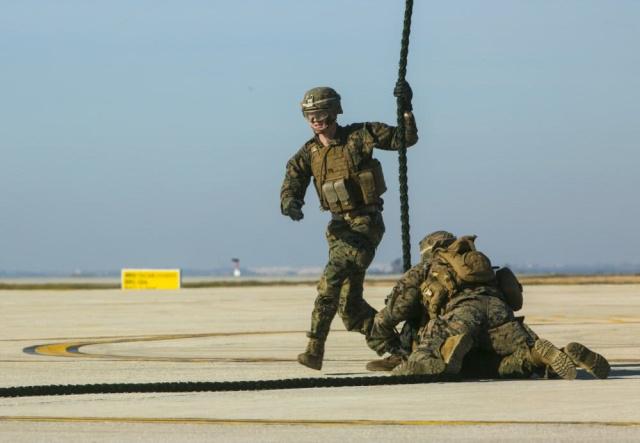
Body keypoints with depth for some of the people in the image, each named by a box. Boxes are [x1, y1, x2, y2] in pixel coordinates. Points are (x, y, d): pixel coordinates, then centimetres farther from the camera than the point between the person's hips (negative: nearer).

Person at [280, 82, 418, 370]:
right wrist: (290, 204, -29)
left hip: (366, 222, -6)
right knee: (350, 306, 4)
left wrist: (405, 109, -15)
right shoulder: (307, 154, 5)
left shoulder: (360, 136, -5)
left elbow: (406, 139, 1)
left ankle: (315, 349, -27)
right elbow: (291, 187, -6)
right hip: (339, 226, 6)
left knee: (332, 280, -25)